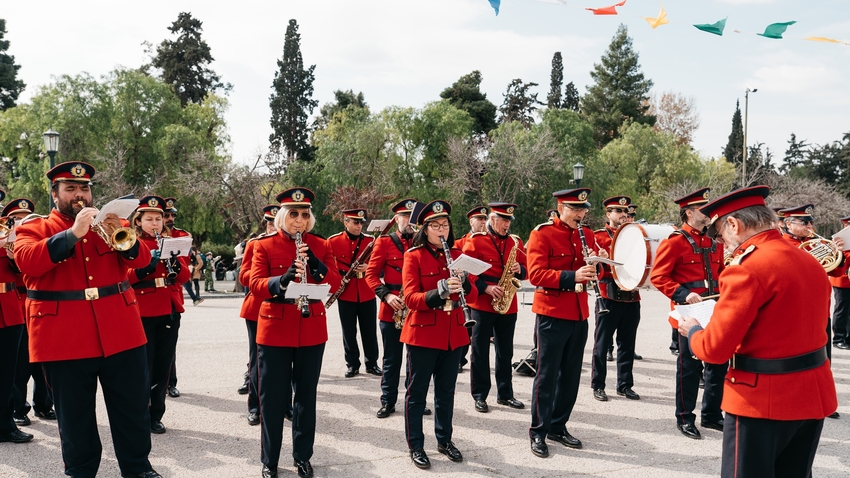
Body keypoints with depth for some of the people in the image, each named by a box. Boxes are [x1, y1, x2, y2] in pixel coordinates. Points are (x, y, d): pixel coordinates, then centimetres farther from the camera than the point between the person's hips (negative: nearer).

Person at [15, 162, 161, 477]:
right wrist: (72, 233, -24)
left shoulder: (107, 224, 12)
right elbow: (27, 261, -16)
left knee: (133, 407, 10)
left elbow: (141, 259, 2)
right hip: (64, 339, -2)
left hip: (120, 333, 3)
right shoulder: (33, 229, 5)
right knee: (74, 415, 10)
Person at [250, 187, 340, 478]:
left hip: (312, 331, 2)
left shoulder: (320, 246, 5)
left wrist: (317, 266, -20)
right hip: (275, 330, -2)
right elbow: (255, 286, -12)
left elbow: (336, 284, -2)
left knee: (306, 396, 11)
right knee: (272, 398, 5)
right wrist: (282, 280, -30)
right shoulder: (264, 246, -1)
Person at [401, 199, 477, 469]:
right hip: (423, 334, -4)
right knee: (417, 392, 5)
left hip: (453, 334, 4)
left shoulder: (457, 255, 7)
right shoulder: (414, 256, -7)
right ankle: (415, 445, 18)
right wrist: (438, 292, -32)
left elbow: (473, 297, 3)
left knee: (446, 391, 15)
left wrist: (464, 285, -19)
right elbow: (410, 298, -16)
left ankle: (445, 440, 29)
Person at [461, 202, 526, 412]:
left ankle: (505, 394, 23)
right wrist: (486, 288, -18)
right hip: (482, 304, -4)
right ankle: (479, 395, 13)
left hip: (508, 305, 4)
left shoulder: (516, 242, 9)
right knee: (480, 351, 3)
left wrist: (519, 269, -10)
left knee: (505, 351, 12)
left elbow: (526, 270, 13)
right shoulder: (475, 241, -5)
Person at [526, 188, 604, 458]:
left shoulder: (586, 235, 10)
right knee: (547, 374, 1)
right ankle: (538, 432, 13)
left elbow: (595, 270, 16)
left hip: (579, 314, 6)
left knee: (571, 374, 13)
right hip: (552, 314, -6)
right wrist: (572, 276, -29)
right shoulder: (542, 234, -8)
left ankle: (558, 427, 27)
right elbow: (535, 274, -18)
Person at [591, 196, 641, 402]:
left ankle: (625, 385, 20)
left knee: (627, 344, 10)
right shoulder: (598, 236, 1)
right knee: (602, 344, 2)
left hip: (632, 298, 5)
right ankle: (598, 385, 11)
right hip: (609, 297, -4)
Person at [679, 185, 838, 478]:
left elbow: (715, 349, -20)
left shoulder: (746, 270, -20)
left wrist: (692, 330, -1)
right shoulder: (811, 263, 7)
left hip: (762, 401, -8)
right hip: (813, 394, 8)